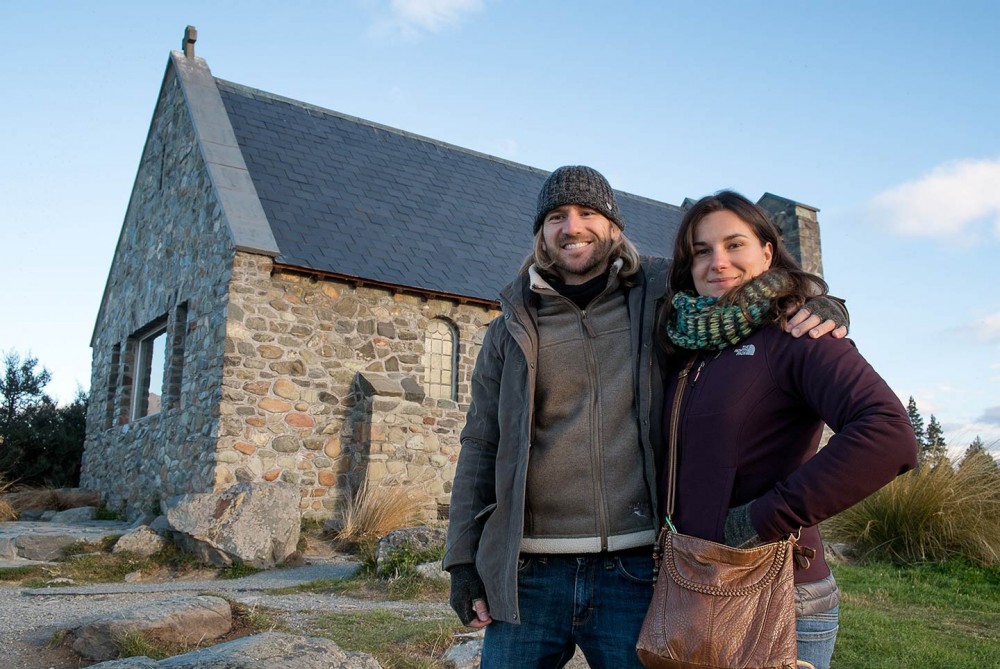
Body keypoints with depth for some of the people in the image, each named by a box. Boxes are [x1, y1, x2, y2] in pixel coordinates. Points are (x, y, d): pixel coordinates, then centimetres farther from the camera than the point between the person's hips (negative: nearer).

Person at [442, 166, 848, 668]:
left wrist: (820, 310, -8)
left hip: (637, 569, -1)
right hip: (528, 574, 1)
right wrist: (462, 560, 5)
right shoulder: (512, 330, 9)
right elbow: (480, 448, 10)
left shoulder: (664, 298, 5)